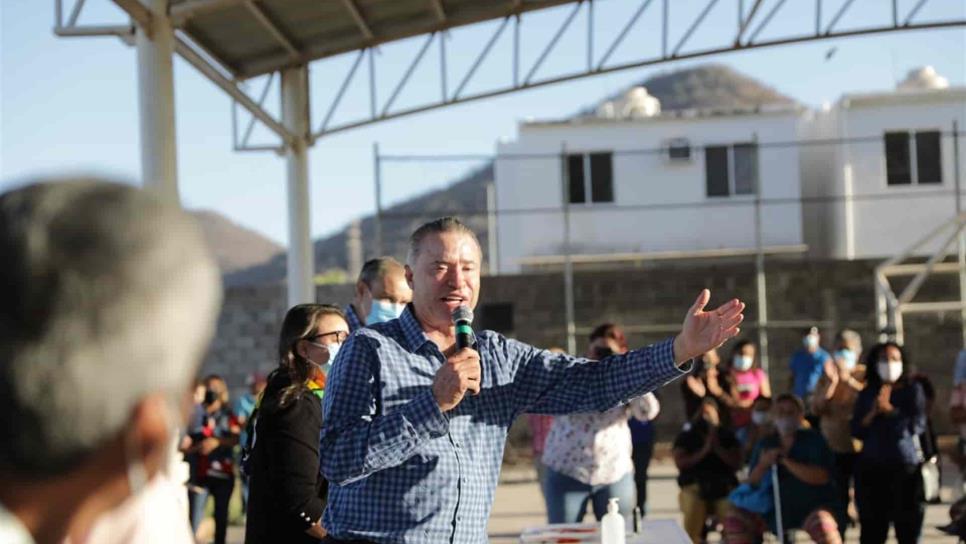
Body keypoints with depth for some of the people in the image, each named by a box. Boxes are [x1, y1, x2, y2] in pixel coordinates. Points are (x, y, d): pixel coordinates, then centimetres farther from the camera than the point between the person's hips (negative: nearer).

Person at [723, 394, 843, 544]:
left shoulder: (812, 439, -6)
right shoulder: (765, 445, 5)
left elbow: (821, 477, -20)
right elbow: (751, 484, 3)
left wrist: (785, 461, -24)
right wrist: (763, 465, -17)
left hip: (814, 507, -4)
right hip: (777, 511, 5)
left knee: (822, 524, -36)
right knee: (735, 518, -9)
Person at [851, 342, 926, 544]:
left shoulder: (912, 390, 2)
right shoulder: (867, 394, 10)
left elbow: (916, 425, -9)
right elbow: (856, 431, 5)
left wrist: (889, 410, -9)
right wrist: (873, 413, -10)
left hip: (905, 466, -3)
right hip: (871, 467, 3)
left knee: (907, 525, 1)